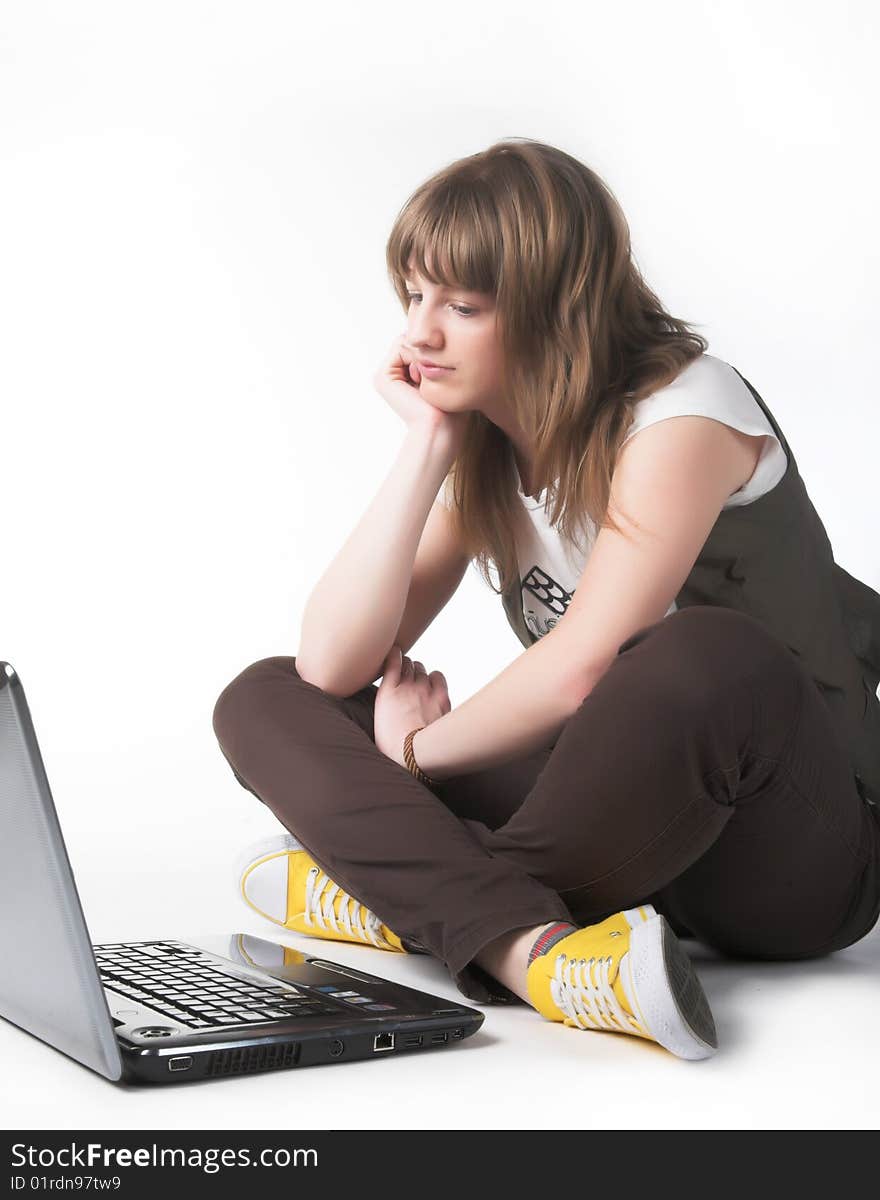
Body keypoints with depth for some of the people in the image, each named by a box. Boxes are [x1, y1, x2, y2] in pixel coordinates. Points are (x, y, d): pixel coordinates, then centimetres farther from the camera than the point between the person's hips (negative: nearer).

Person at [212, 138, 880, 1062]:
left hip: (799, 851, -5)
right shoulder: (481, 448, 4)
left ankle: (416, 903, -18)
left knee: (701, 657, -41)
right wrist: (426, 444, -12)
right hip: (631, 824, 6)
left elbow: (577, 676, -25)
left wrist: (413, 752, -8)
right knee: (265, 701, -5)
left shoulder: (683, 414, -15)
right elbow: (331, 666, -8)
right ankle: (531, 948, -28)